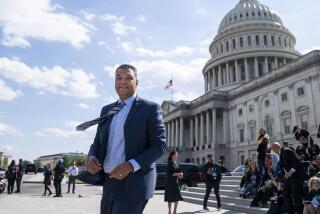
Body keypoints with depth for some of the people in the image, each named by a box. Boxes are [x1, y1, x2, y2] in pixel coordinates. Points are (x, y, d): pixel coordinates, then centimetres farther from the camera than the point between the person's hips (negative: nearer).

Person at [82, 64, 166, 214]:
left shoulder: (150, 108, -5)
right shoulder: (107, 110, 13)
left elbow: (159, 145, -10)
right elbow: (98, 142, 16)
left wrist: (131, 165, -22)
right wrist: (92, 157, -6)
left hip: (134, 184, -6)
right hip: (109, 182, 6)